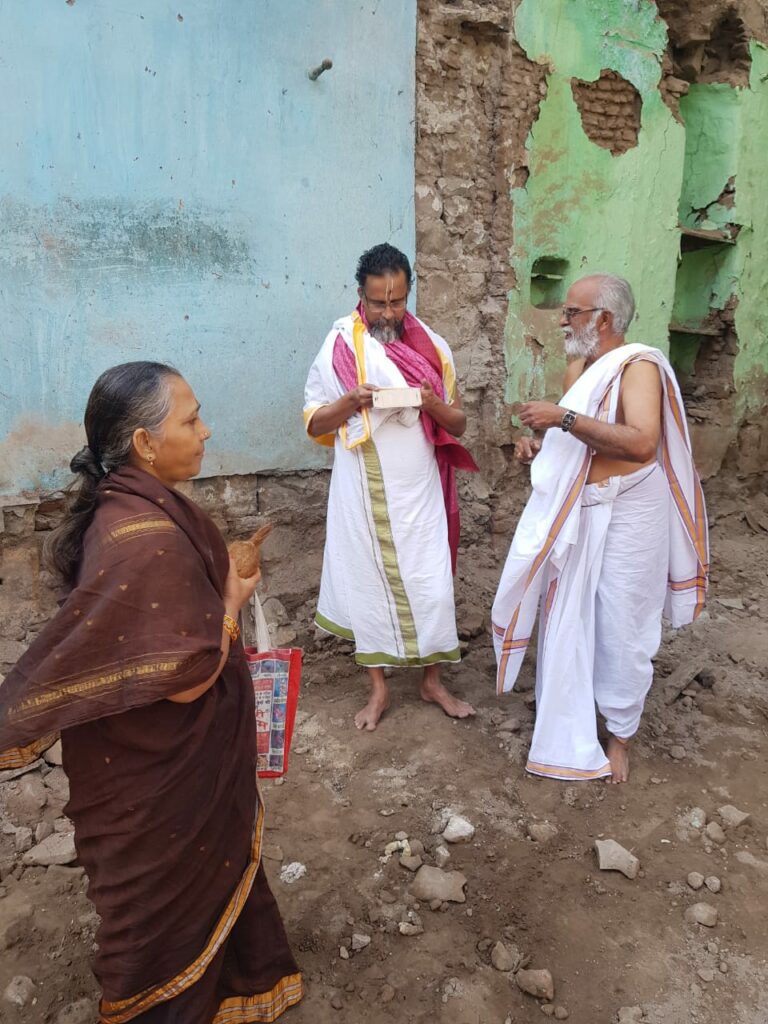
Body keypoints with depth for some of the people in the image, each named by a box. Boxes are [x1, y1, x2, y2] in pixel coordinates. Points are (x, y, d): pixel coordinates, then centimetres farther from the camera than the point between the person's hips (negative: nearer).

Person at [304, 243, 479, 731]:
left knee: (430, 582, 5)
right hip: (364, 492, -1)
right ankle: (379, 687, 25)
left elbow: (459, 422, 5)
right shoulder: (339, 346, -2)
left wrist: (432, 403, -17)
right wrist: (352, 401, -20)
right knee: (369, 581, 8)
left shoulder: (432, 346, 2)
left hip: (419, 490, 1)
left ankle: (433, 680, 27)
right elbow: (314, 424, -1)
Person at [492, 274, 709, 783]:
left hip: (625, 518, -7)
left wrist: (563, 418, -31)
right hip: (575, 513, 8)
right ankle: (565, 717, 36)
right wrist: (540, 446, 1)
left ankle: (621, 734, 26)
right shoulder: (579, 367, 8)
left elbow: (641, 442, -32)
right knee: (567, 620, 16)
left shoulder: (639, 365, -16)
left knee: (620, 629, 5)